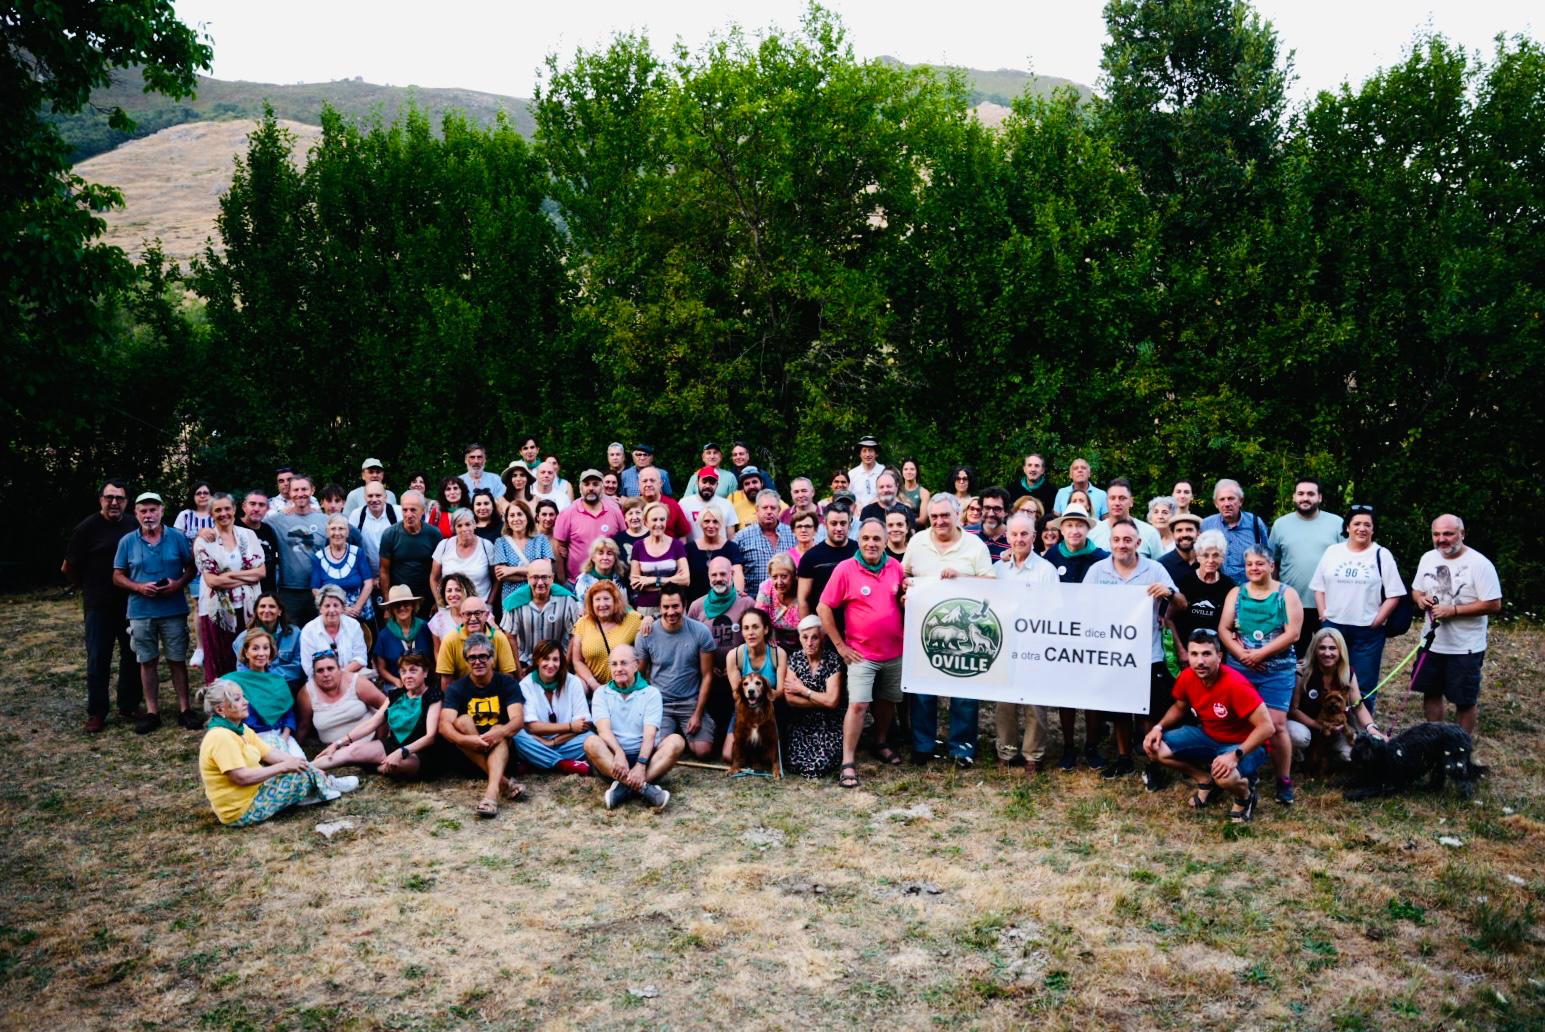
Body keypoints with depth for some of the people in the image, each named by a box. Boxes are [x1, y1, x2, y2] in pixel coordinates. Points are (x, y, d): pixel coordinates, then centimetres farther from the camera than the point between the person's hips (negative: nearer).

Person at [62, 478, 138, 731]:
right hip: (99, 605, -3)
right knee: (98, 658, 2)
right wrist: (90, 588, 9)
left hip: (131, 603, 3)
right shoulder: (87, 528, -7)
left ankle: (129, 707, 20)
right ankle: (96, 713, 11)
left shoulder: (134, 525, 1)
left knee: (132, 656, 9)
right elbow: (68, 568, 0)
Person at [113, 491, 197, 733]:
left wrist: (179, 583, -15)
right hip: (141, 612, 1)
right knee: (147, 662, 8)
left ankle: (184, 709, 13)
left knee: (178, 660, 5)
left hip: (174, 610, -1)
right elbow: (117, 577, 5)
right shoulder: (127, 542, 3)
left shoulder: (177, 538, 1)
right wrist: (139, 587, -13)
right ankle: (152, 712, 16)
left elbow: (191, 567, 4)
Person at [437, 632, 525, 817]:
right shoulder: (456, 688, -2)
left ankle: (492, 791, -55)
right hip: (468, 753, 1)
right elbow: (444, 725, -17)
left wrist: (501, 732, -39)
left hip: (503, 746, 0)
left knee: (499, 732, -30)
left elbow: (518, 720, -16)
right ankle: (502, 781, -35)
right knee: (462, 721, -25)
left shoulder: (507, 683, -3)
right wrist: (465, 740, -38)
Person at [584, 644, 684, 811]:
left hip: (643, 755, 0)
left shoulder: (651, 693, 4)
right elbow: (603, 729, -10)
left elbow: (649, 734, -9)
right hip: (612, 758, 0)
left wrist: (641, 764, -27)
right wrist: (619, 753, -31)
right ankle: (643, 787, -42)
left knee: (676, 741, -25)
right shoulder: (601, 693, 7)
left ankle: (624, 787, -38)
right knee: (591, 742, -29)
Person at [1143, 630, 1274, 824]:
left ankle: (1245, 794, 1)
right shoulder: (1187, 677, -12)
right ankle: (1205, 779, 15)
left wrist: (1235, 755, -39)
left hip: (1243, 745, -6)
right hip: (1208, 736, 6)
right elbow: (1179, 707, 10)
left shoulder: (1235, 685, -32)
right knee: (1154, 748, -9)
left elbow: (1266, 727, -30)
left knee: (1225, 777, -38)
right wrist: (1158, 727, -8)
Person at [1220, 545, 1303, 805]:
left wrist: (1259, 654, -14)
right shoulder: (1236, 594, 8)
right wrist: (1241, 654, -14)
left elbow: (1292, 634, -10)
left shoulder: (1287, 594, -1)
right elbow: (1223, 629, 2)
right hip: (1239, 669, 3)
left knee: (1276, 725, -8)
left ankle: (1284, 781, 5)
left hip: (1277, 671, -3)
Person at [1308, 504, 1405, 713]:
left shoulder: (1382, 555, 1)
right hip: (1333, 627, 2)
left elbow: (1394, 595, -2)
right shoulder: (1332, 552, 8)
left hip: (1368, 631, -2)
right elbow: (1319, 588, 10)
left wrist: (1376, 622, -9)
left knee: (1364, 686, 2)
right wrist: (1324, 616, 0)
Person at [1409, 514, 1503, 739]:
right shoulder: (1428, 558, 3)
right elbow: (1416, 589, 15)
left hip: (1465, 648, -6)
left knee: (1465, 700, 6)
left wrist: (1453, 610, -24)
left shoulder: (1479, 564, -16)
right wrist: (1421, 599, -8)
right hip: (1431, 642, 6)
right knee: (1430, 693, 15)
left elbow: (1493, 604, -18)